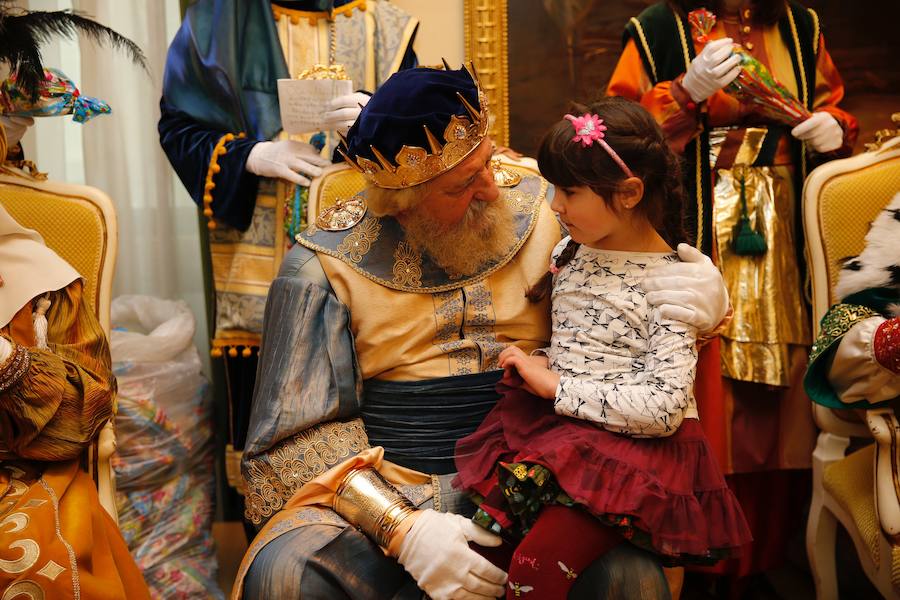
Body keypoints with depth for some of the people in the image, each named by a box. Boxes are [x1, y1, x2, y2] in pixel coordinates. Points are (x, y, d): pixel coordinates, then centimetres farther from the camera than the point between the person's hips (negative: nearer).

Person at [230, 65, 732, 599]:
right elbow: (299, 436, -7)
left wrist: (707, 297, -10)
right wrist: (402, 528, -22)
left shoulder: (538, 208, 3)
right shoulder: (324, 267, -5)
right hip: (387, 491, 0)